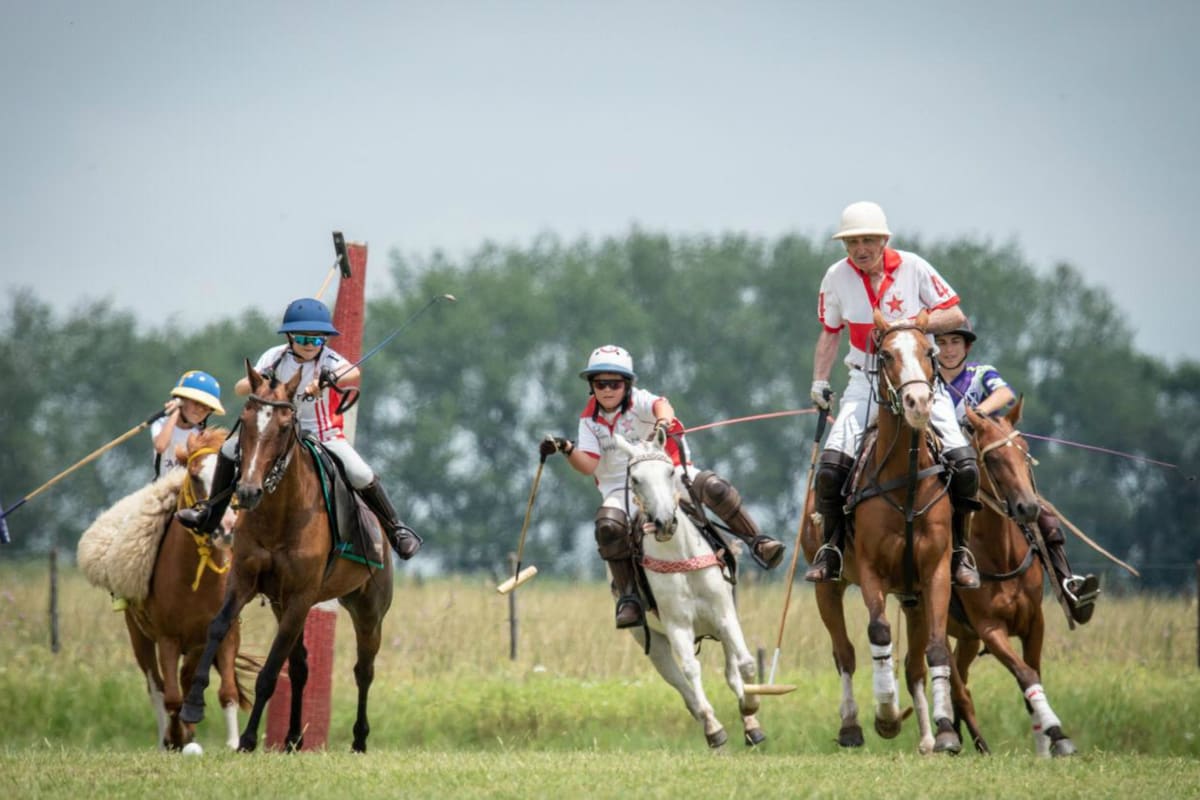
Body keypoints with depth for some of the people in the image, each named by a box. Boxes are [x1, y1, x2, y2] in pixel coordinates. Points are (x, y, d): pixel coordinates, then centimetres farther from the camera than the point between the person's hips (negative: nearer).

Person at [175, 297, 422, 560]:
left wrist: (331, 378, -60)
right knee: (230, 449, -6)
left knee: (361, 476, -25)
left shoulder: (327, 359, -16)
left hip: (325, 437, -4)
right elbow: (240, 388, -10)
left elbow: (353, 372, -39)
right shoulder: (276, 357, -6)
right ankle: (210, 514, 9)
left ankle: (396, 530, -7)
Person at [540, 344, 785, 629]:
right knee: (609, 526, -31)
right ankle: (628, 596, -20)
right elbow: (588, 465, -7)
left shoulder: (638, 401, -4)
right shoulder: (589, 421, 4)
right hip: (620, 490, 1)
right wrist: (566, 449, -28)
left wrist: (663, 422, -53)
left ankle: (757, 542, -9)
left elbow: (661, 405, -29)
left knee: (712, 487, -25)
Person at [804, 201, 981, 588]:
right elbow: (830, 332, 13)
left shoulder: (912, 267, -7)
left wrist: (915, 324, -18)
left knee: (963, 464, -16)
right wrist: (819, 381, 3)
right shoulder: (837, 277, -2)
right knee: (832, 463, -19)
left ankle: (958, 549, 5)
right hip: (866, 382, 1)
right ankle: (831, 547, 1)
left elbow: (955, 314, -2)